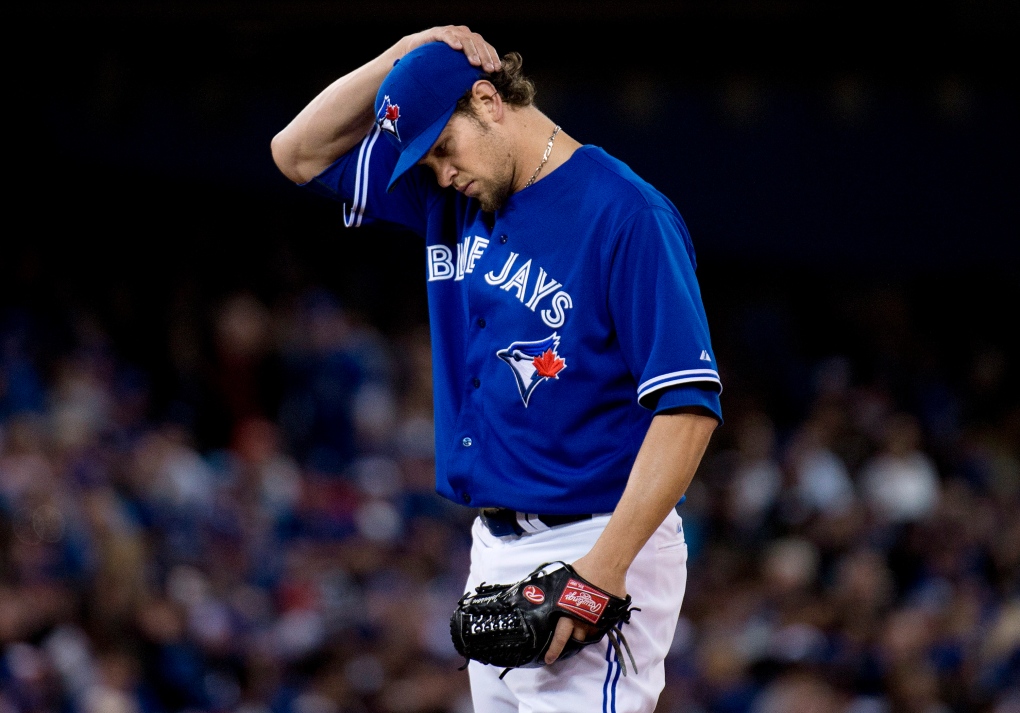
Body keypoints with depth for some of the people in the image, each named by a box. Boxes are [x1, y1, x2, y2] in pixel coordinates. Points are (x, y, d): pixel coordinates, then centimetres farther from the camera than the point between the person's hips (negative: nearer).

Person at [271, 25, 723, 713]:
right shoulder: (456, 202, 13)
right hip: (493, 549, 8)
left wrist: (605, 566, -25)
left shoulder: (628, 216, -13)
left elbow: (688, 405, -18)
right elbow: (301, 153, 19)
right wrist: (405, 55, 4)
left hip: (592, 550, -8)